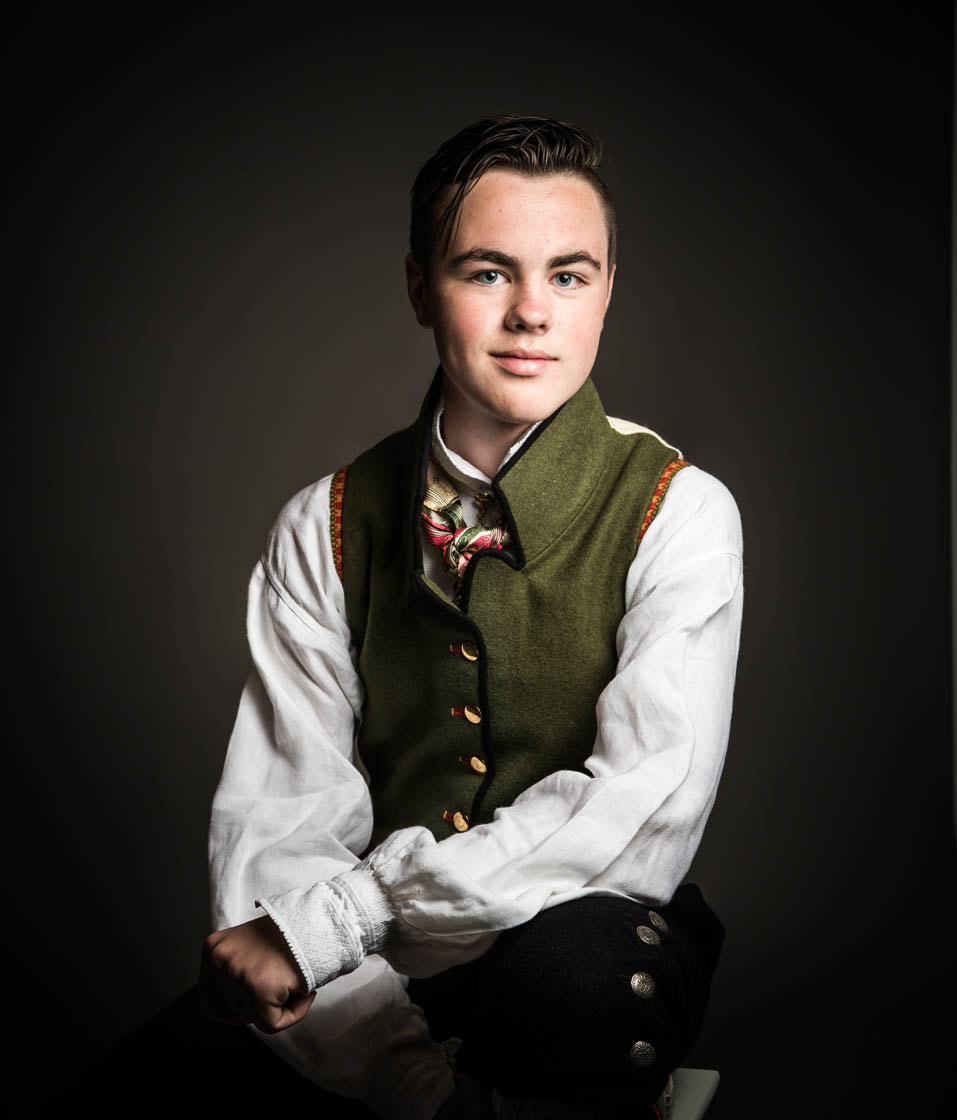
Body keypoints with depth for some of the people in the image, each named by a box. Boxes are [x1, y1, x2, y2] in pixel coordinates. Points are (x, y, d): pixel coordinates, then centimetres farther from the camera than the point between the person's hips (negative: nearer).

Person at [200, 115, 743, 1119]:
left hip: (588, 950, -2)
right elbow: (275, 822, -4)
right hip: (372, 976, 3)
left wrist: (323, 923, -23)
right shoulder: (323, 529, 2)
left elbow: (643, 817, -18)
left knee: (580, 959, -36)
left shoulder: (677, 513, -6)